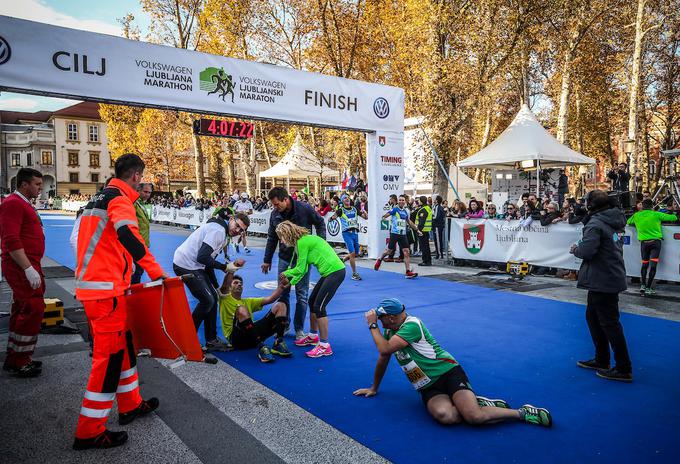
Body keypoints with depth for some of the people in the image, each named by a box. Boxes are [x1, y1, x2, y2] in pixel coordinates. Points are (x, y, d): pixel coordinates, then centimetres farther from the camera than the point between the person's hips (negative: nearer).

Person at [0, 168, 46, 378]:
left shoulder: (24, 204, 17)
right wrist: (28, 269, -25)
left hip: (27, 265, 10)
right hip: (20, 266, -10)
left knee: (22, 311, 14)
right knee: (34, 309, -10)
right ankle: (18, 362, 0)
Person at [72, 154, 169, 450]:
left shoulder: (99, 198, 18)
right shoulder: (120, 198, -11)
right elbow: (128, 236, -28)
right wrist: (156, 271, -28)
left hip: (90, 284, 10)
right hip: (106, 288, -10)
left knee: (122, 344, 18)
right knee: (110, 353, -3)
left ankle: (130, 405, 32)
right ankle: (90, 431, 5)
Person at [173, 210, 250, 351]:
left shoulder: (223, 234, 16)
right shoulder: (218, 230, -17)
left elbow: (208, 261, 19)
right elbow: (203, 257, -24)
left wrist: (216, 287, 20)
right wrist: (225, 267, -13)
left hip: (194, 265, 10)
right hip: (186, 266, -10)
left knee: (213, 297, 11)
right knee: (207, 301, -8)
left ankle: (211, 341, 20)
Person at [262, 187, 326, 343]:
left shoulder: (305, 209, -17)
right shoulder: (275, 214, -4)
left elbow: (320, 223, 0)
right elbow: (272, 238, 6)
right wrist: (267, 260, 10)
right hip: (284, 258, 4)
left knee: (301, 295, 1)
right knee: (283, 293, 9)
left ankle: (299, 331, 11)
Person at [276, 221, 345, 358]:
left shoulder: (302, 242, -16)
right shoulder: (304, 240, 13)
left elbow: (300, 269, -10)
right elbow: (303, 268, 17)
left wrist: (286, 274, 7)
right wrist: (290, 282, 19)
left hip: (335, 272, -10)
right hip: (329, 271, 10)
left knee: (319, 306, -9)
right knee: (312, 301, 17)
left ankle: (324, 346, -1)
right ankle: (313, 336, 33)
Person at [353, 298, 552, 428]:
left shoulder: (412, 324, -16)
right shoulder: (389, 332, 13)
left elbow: (385, 350, -24)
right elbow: (383, 359, 24)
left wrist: (372, 325, -11)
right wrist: (374, 388, 29)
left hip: (448, 373, -6)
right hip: (429, 388, 6)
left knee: (474, 417, -26)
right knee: (445, 415, -30)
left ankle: (524, 412, -1)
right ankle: (474, 404, -2)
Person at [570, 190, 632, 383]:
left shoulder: (595, 224, -17)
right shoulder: (614, 222, 12)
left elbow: (587, 250, -26)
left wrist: (576, 249, -5)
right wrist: (580, 248, 10)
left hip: (603, 281, -10)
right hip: (612, 277, 10)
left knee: (610, 323, -2)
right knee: (593, 316, 20)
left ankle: (624, 370, 7)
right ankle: (601, 360, 29)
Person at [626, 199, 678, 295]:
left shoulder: (636, 216, 2)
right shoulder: (656, 214, -5)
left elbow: (628, 222, 20)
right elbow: (673, 218, 0)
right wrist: (674, 216, 22)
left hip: (644, 242, 2)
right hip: (655, 242, -2)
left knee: (644, 264, 14)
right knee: (653, 265, -1)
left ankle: (643, 285, 4)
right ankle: (648, 288, -4)